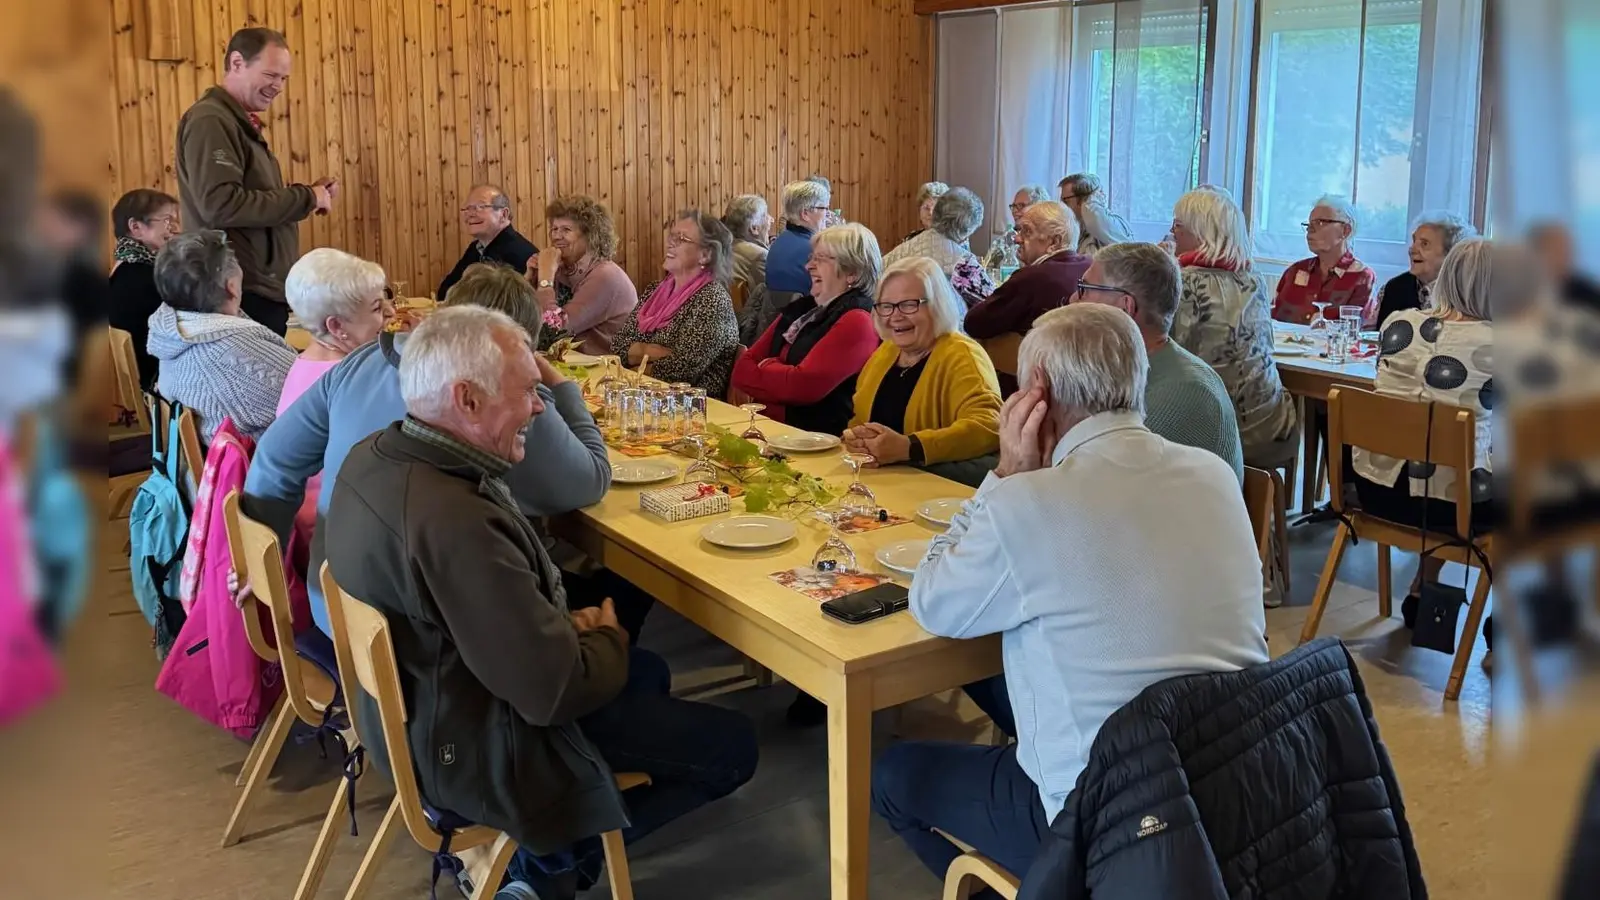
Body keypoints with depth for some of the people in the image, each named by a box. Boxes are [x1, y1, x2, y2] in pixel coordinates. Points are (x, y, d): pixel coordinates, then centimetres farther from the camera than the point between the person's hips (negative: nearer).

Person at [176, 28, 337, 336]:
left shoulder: (241, 123, 17)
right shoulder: (210, 121, -13)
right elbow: (220, 205, -25)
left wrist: (309, 194, 4)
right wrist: (305, 198, -18)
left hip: (265, 291, 10)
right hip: (241, 295, -10)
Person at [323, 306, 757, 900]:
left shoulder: (372, 457, -7)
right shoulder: (454, 522, -37)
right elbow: (558, 691, -30)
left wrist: (566, 625, -4)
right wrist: (606, 637, -9)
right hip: (474, 751, -9)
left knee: (649, 673, 27)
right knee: (731, 746, 2)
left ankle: (551, 846, 23)